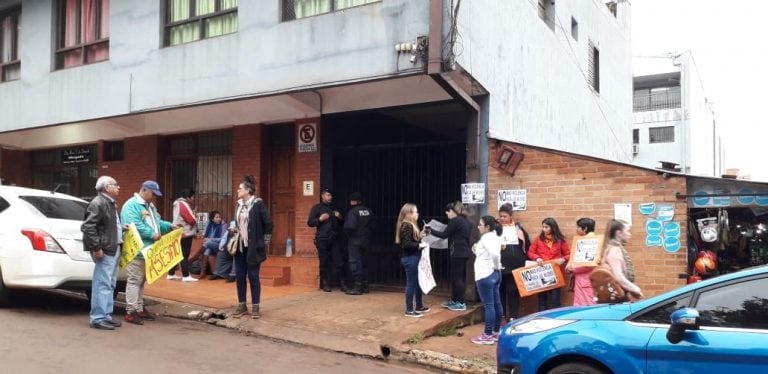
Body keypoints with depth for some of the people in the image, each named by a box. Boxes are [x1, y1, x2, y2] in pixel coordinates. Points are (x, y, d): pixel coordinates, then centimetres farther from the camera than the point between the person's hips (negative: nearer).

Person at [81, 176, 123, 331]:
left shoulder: (111, 204, 18)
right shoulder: (98, 203, -13)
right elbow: (88, 227, -20)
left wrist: (122, 229, 12)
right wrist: (96, 248, -20)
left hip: (114, 249, 10)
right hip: (105, 251, -10)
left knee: (110, 285, 14)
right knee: (102, 284, -7)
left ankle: (106, 316, 22)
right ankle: (98, 318, -2)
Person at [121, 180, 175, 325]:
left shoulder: (150, 206, 19)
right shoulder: (131, 205, -13)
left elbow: (157, 222, 25)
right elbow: (134, 225, -24)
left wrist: (170, 226, 8)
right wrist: (152, 235, -22)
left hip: (147, 250, 10)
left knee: (141, 280, 15)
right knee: (135, 280, -7)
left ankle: (139, 309, 23)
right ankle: (131, 311, -3)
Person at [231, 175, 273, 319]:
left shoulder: (258, 204, -11)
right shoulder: (239, 204, 10)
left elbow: (268, 223, -10)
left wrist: (264, 242, -8)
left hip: (253, 247, -6)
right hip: (240, 246, 6)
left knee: (253, 276, -1)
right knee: (239, 275, 7)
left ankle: (255, 307, 8)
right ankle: (242, 305, 18)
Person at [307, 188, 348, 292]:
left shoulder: (333, 208, 20)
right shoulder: (317, 208, 5)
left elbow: (340, 223, 27)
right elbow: (310, 223, -2)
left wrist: (339, 217, 6)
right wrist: (320, 219, -16)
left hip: (334, 239, 4)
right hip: (322, 239, -4)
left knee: (339, 261, -2)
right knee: (324, 262, -1)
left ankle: (342, 283, 2)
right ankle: (325, 284, 8)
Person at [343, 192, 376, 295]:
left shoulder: (353, 212, -16)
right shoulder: (368, 211, 5)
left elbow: (350, 226, -25)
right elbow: (373, 224, 9)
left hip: (355, 240, -7)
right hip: (365, 240, 7)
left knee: (355, 262, -2)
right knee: (363, 262, 17)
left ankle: (357, 287, -3)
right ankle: (364, 285, 21)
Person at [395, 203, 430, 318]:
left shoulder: (411, 225, 14)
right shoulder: (406, 226, -17)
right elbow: (406, 244, -24)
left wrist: (420, 236, 9)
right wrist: (420, 245, -21)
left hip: (414, 258, 10)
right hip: (409, 259, -10)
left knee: (418, 282, 19)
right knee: (411, 283, -3)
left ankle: (419, 306, 32)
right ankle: (409, 310, 5)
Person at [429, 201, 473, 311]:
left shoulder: (455, 221, -14)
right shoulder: (466, 221, 13)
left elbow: (444, 235, -11)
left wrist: (431, 231, -2)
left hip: (458, 253, -9)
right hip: (464, 252, 9)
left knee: (457, 277, -3)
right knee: (457, 277, 15)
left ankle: (461, 303, 1)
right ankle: (454, 300, 23)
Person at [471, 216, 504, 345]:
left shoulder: (486, 238, -17)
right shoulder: (495, 236, 11)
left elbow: (495, 254, -33)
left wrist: (497, 266, -18)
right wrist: (476, 250, 7)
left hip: (485, 275, -10)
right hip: (494, 274, 10)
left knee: (488, 305, -5)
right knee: (496, 304, 12)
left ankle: (488, 335, 1)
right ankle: (496, 332, 20)